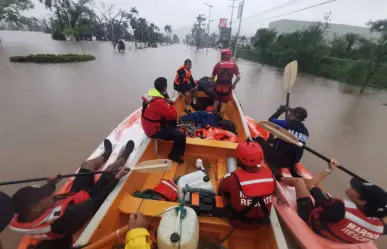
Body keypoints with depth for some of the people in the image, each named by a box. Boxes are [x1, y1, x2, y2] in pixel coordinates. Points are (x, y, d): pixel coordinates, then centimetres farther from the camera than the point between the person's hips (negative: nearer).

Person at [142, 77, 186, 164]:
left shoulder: (151, 94, -2)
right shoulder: (159, 101, -29)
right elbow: (173, 115, -23)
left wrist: (167, 102, -1)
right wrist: (172, 104, -7)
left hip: (149, 125, 10)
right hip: (154, 130, -9)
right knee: (181, 136, -12)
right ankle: (174, 155, 7)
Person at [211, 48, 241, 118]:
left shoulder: (218, 64, -7)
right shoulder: (234, 65, -5)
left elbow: (212, 77, -4)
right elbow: (238, 77, -5)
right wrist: (234, 84, 10)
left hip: (218, 86, 1)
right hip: (227, 87, -1)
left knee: (216, 102, 18)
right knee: (224, 104, 9)